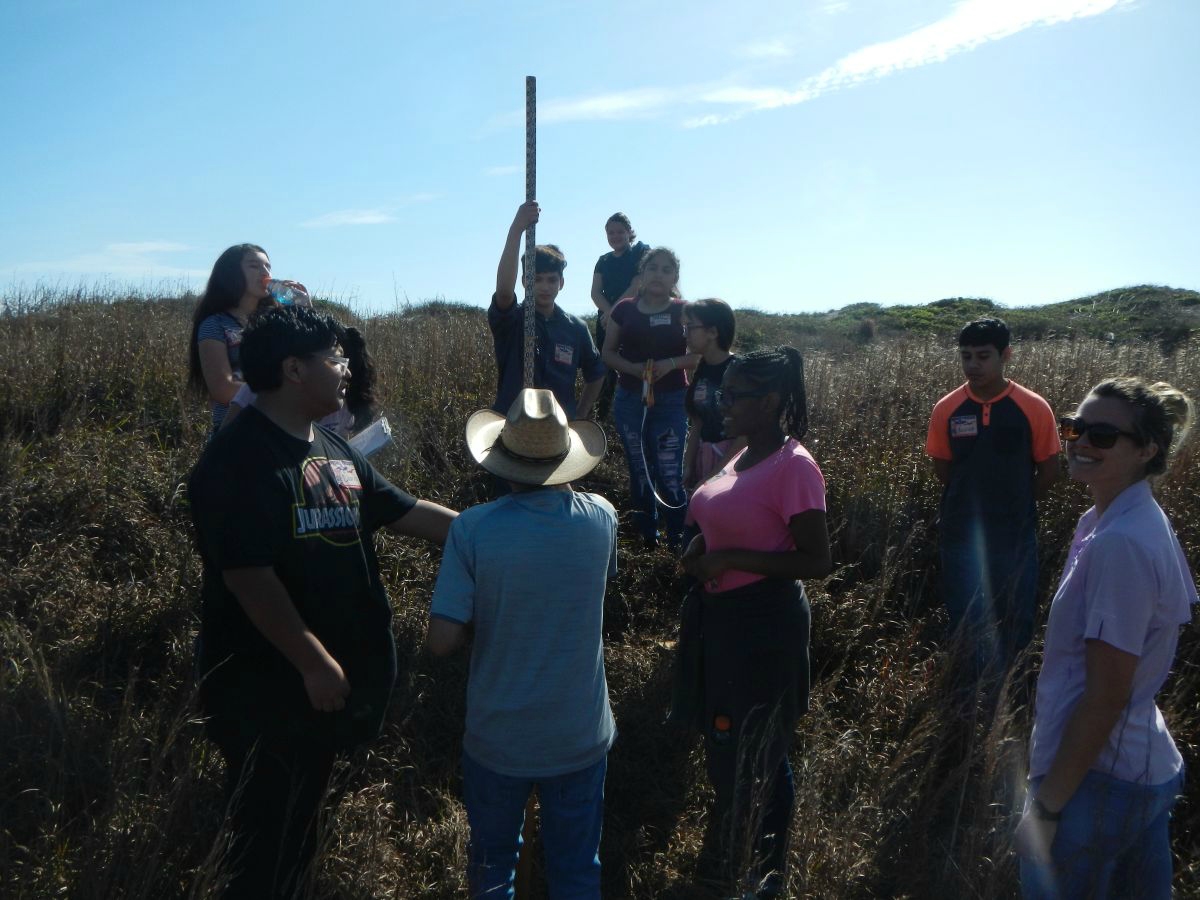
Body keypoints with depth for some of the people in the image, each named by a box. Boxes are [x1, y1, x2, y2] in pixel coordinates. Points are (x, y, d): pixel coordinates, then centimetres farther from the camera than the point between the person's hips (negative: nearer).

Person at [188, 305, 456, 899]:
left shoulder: (334, 451, 7)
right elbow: (249, 578, -24)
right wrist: (314, 663, -22)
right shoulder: (238, 460, -20)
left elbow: (406, 511, 10)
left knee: (302, 813, 23)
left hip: (333, 671, 8)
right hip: (267, 682, -8)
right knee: (269, 826, 6)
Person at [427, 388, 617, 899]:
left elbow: (442, 641, -21)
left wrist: (486, 615, -2)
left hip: (498, 737, -1)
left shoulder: (473, 529, -21)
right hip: (581, 737, 2)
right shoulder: (601, 518, -12)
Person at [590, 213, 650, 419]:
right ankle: (602, 413, 5)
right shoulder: (603, 261, 15)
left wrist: (614, 312, -14)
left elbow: (636, 287, -9)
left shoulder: (641, 253, 1)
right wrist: (609, 312, -15)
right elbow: (595, 292, 5)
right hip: (606, 319, 5)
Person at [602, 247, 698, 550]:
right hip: (629, 400, 3)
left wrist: (671, 363, -18)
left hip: (671, 402, -3)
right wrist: (633, 368, -13)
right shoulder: (625, 309, 3)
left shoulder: (683, 311, -1)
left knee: (669, 473, -9)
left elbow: (700, 354, 0)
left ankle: (679, 541, 3)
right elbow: (607, 353, 6)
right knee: (639, 471, 12)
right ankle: (647, 536, 26)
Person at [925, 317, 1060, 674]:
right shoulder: (947, 409, -4)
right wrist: (973, 501, 1)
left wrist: (1013, 505, 3)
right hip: (961, 536, 1)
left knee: (1016, 621, 12)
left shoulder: (1034, 408, -8)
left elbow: (1049, 470, 1)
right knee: (966, 622, 10)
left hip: (1015, 537, -1)